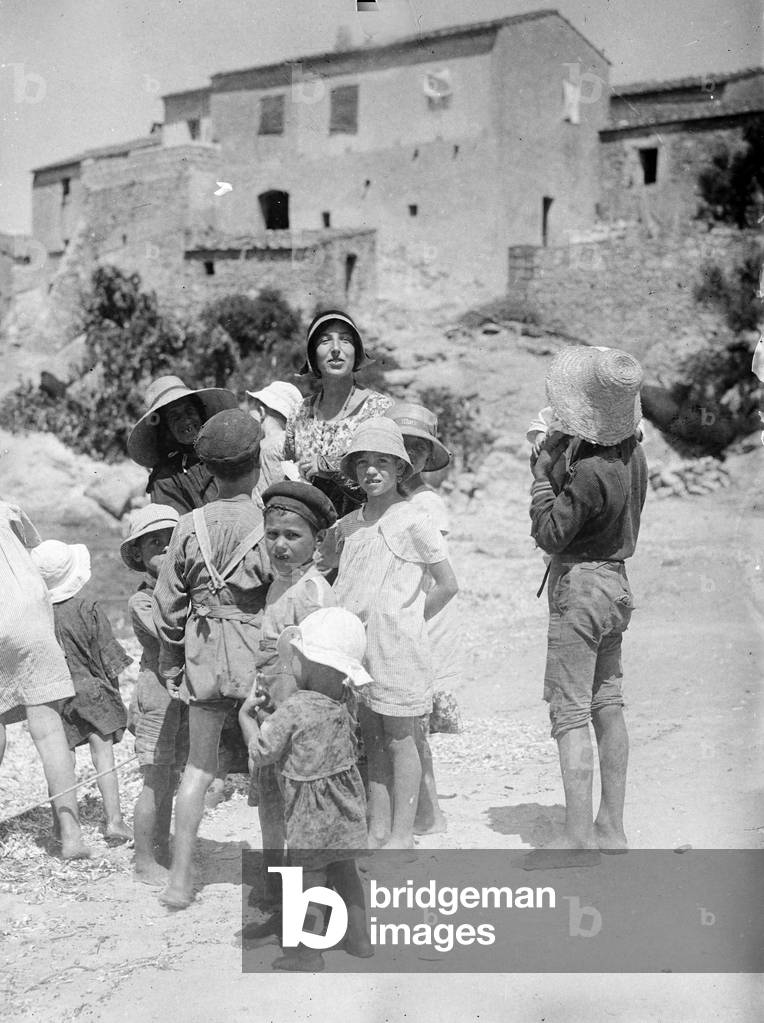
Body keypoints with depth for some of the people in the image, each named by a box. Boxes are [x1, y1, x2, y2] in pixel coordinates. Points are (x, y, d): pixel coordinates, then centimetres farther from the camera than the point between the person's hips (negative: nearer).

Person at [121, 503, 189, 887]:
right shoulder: (141, 601, -10)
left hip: (186, 691, 6)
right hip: (157, 690, -6)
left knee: (171, 779, 15)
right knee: (156, 782, -2)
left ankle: (162, 853, 27)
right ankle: (144, 862, 10)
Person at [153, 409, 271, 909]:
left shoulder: (191, 526, -4)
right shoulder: (270, 524, -13)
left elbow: (168, 604, 3)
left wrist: (170, 663, 17)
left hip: (205, 652, 3)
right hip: (261, 653, -3)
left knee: (198, 767, 14)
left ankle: (180, 880, 16)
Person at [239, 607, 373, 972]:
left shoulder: (293, 709, -23)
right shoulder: (340, 704, -3)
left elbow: (261, 752, -13)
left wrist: (246, 714, 2)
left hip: (311, 811, -7)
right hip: (345, 803, 7)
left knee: (309, 880, 5)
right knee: (345, 872, 20)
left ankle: (307, 952, 14)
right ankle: (359, 938, 31)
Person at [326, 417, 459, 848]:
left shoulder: (413, 520, -9)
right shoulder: (350, 523, 8)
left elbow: (448, 584, -5)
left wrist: (408, 619, -1)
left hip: (397, 643, -6)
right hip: (357, 642, 6)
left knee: (400, 741, 2)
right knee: (372, 741, 12)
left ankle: (402, 835, 10)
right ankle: (378, 830, 21)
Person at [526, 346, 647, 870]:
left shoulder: (591, 472, -25)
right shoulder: (633, 454, 2)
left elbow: (549, 534, -18)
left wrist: (544, 468, -9)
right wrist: (558, 462, 4)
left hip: (580, 586, -9)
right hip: (617, 581, 9)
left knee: (570, 713, -4)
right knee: (608, 704, 14)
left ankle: (579, 838, -3)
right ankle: (611, 827, 22)